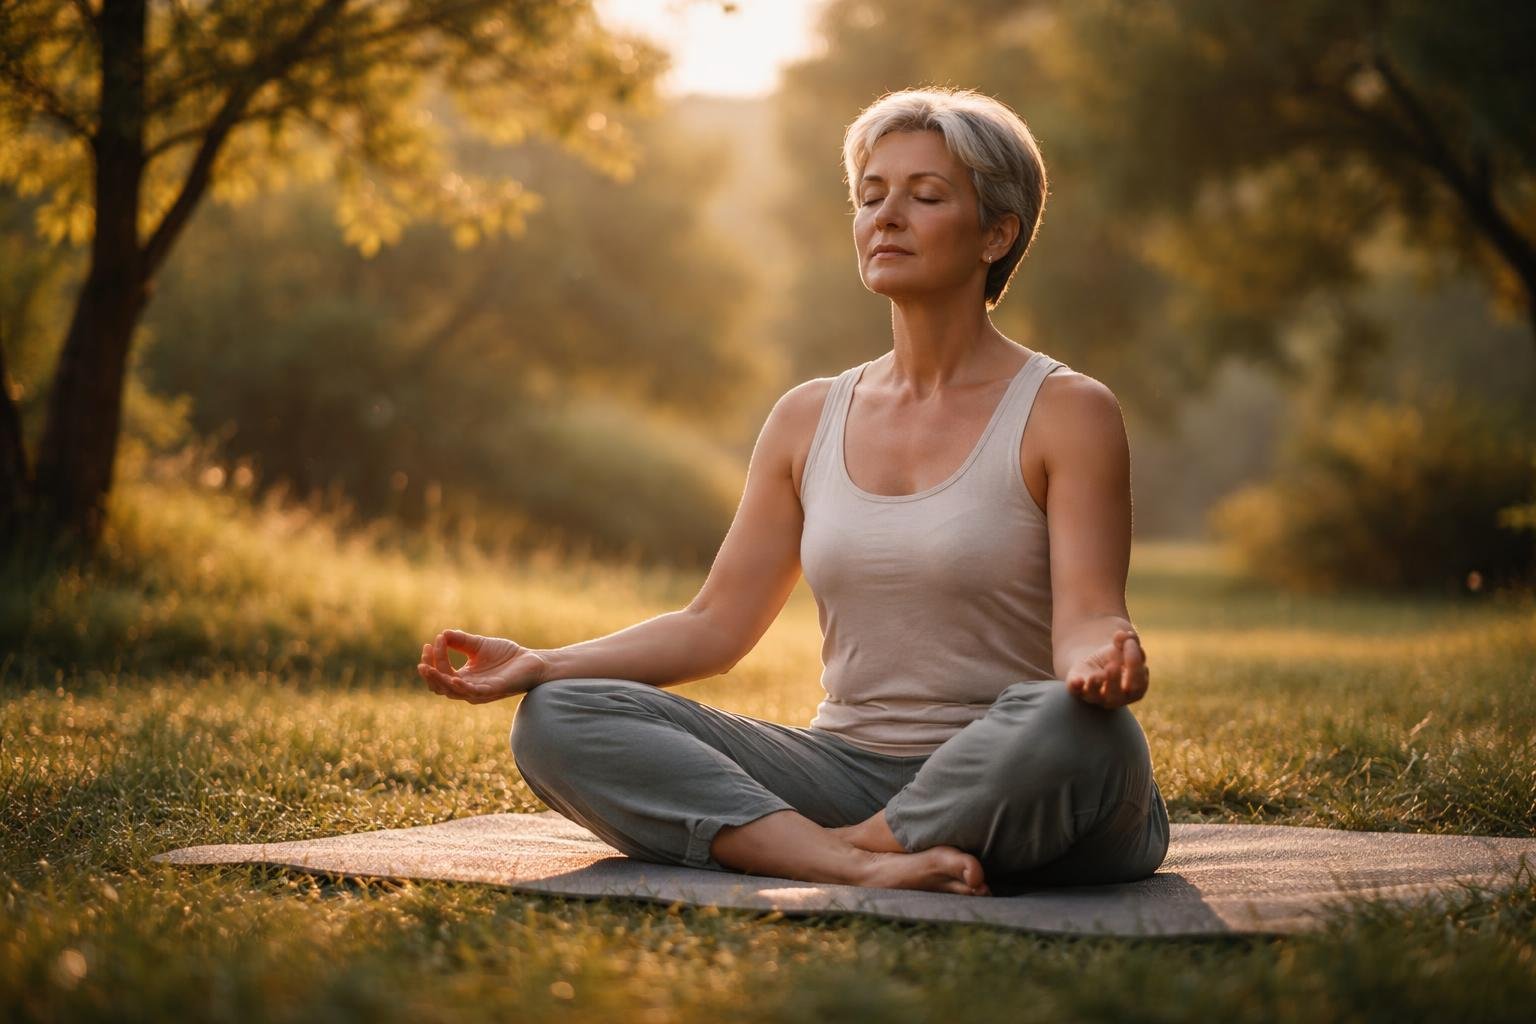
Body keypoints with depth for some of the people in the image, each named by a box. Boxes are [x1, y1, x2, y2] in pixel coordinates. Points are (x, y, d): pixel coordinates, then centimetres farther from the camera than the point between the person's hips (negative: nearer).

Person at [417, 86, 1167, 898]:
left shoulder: (1067, 413, -1)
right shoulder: (809, 419, 13)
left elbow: (1086, 619, -11)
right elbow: (716, 625, 10)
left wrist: (1103, 658, -36)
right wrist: (541, 664, -3)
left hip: (1004, 793, -4)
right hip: (847, 768, 5)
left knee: (1074, 728, -40)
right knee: (557, 719, -14)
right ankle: (860, 867, -30)